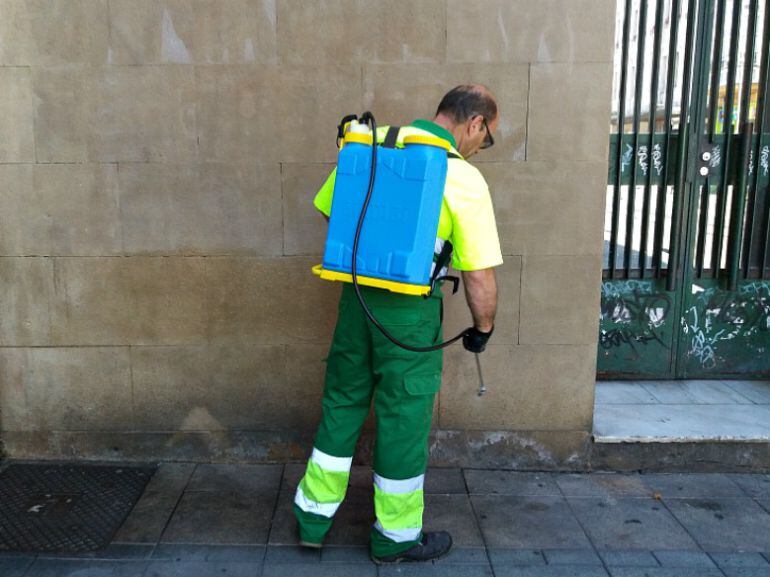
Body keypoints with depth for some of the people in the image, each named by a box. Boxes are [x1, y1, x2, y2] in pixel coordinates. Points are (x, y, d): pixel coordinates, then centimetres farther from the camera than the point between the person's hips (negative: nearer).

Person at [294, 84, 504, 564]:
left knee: (342, 403, 19)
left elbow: (328, 210, 13)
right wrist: (483, 329, 5)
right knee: (404, 418, 9)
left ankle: (314, 516, 31)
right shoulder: (464, 179, -12)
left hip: (356, 297, 5)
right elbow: (480, 276, -12)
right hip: (410, 311, -5)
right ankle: (397, 535, 27)